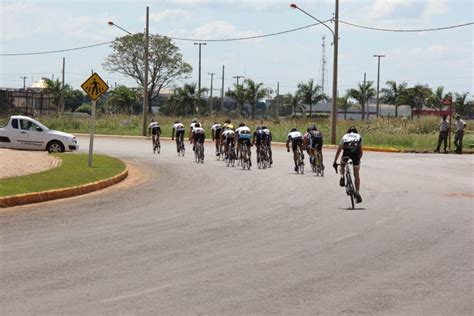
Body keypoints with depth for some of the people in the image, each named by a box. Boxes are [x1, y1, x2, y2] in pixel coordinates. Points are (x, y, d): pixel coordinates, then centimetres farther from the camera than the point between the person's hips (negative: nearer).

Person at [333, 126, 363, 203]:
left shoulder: (345, 136, 34)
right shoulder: (358, 137, 33)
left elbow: (339, 150, 36)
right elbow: (361, 152, 34)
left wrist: (335, 162, 40)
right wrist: (359, 159, 50)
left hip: (346, 150, 0)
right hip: (356, 152, 0)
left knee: (342, 165, 30)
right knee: (356, 174, 6)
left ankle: (342, 176, 3)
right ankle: (357, 192, -1)